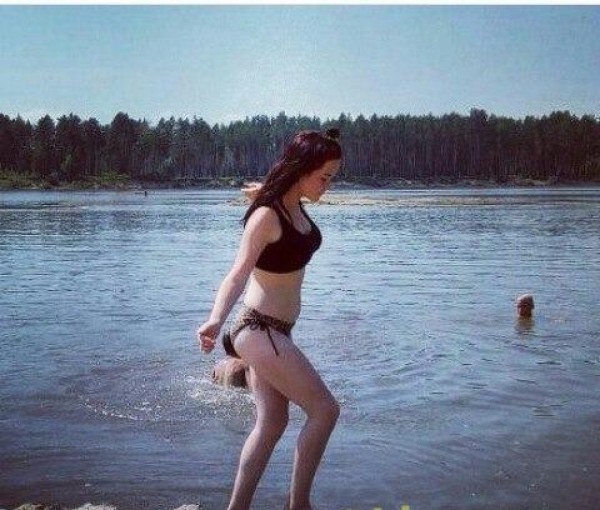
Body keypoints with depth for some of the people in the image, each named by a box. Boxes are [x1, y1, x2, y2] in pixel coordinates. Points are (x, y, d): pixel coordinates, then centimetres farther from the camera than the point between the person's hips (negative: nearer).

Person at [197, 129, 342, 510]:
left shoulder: (296, 208, 3)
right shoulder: (267, 216, -22)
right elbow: (239, 273, -34)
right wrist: (216, 320, -48)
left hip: (275, 330, 9)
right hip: (260, 330, -9)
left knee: (272, 422, 12)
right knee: (325, 409, -5)